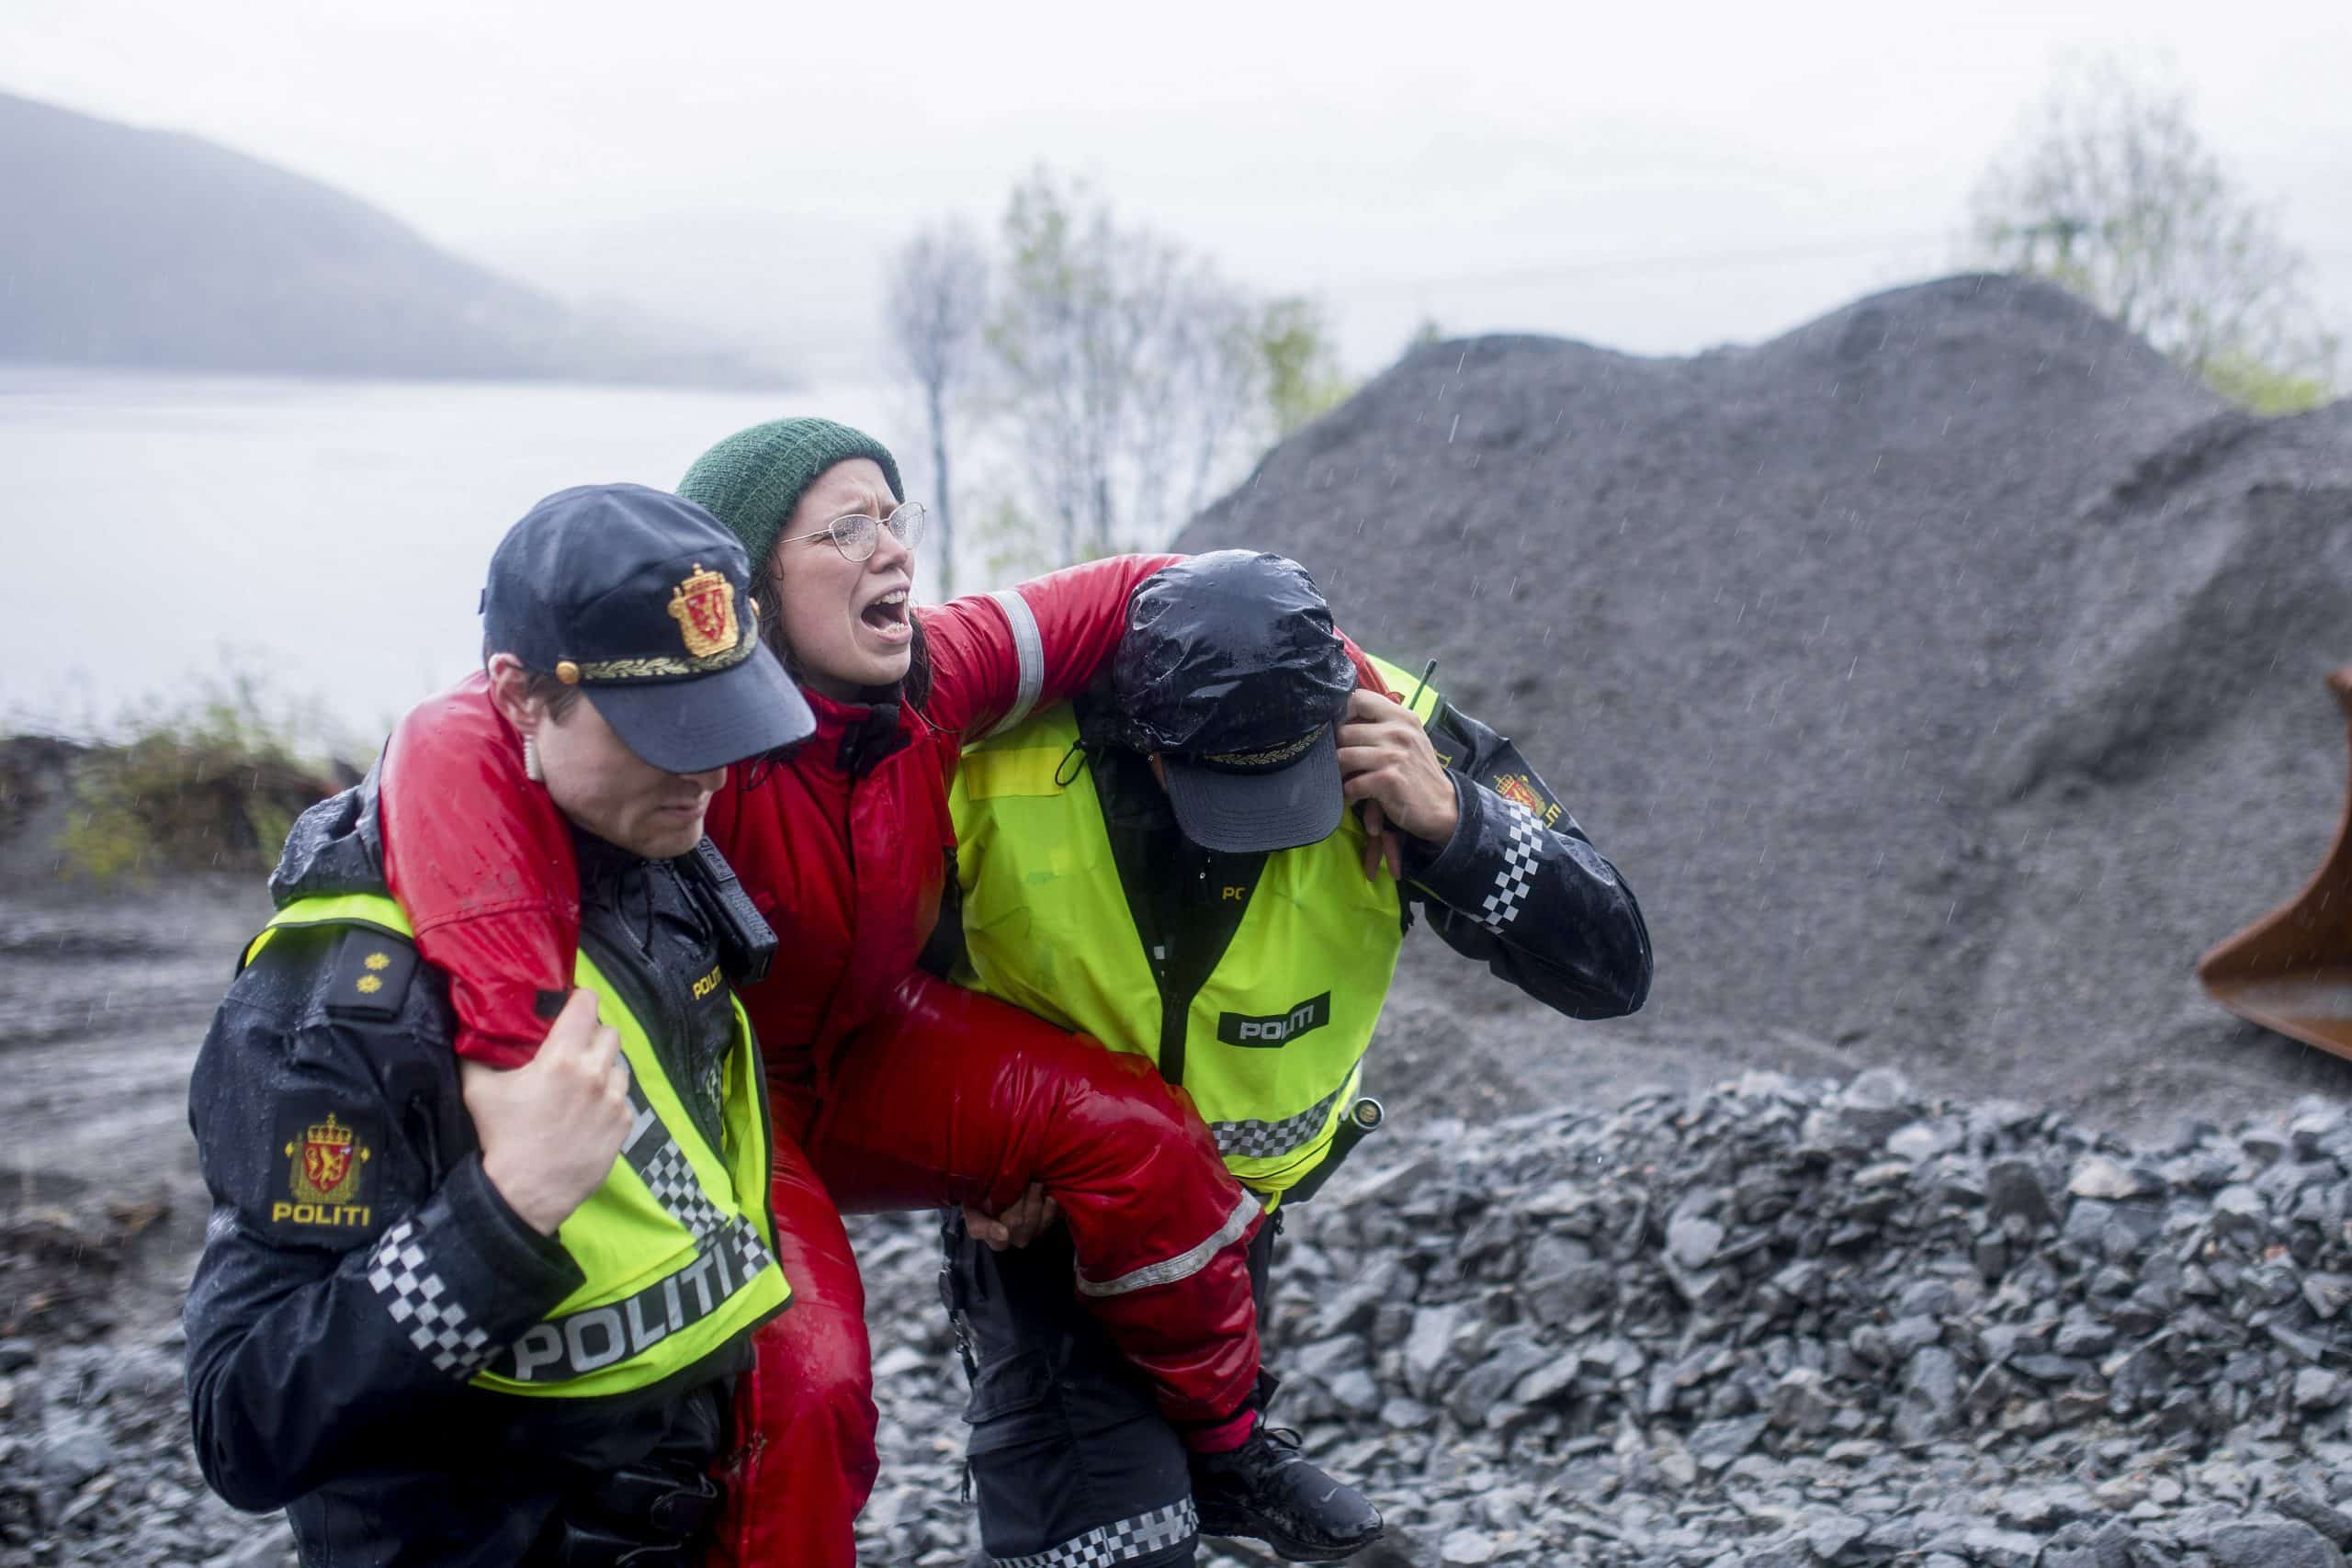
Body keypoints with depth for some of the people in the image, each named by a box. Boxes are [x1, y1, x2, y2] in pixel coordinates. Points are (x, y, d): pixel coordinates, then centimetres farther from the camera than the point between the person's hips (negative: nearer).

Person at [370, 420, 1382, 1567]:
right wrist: (521, 1042, -61)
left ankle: (1220, 1442, 12)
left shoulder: (932, 674, -15)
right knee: (801, 1384, -25)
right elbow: (456, 752, -51)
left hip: (874, 1044, 6)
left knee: (1137, 1137, -10)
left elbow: (1132, 598, -5)